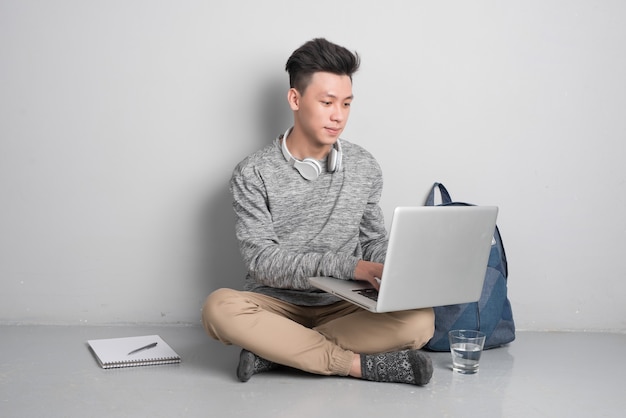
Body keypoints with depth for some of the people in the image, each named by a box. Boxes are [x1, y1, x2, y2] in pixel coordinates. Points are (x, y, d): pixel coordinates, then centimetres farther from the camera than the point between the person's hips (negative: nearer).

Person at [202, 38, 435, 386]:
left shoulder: (365, 168, 4)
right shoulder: (254, 174, -6)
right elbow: (262, 262, -13)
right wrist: (345, 266, -25)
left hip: (342, 305, 3)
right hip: (275, 304, -2)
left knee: (419, 320, -26)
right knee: (220, 307, -34)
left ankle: (275, 351, -20)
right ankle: (360, 364, -26)